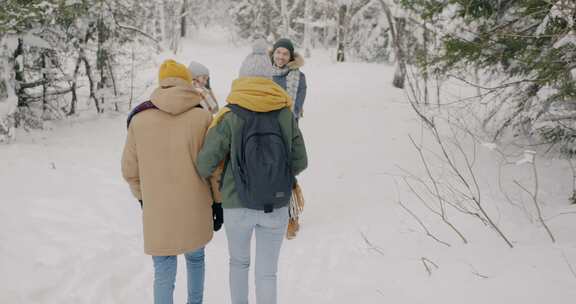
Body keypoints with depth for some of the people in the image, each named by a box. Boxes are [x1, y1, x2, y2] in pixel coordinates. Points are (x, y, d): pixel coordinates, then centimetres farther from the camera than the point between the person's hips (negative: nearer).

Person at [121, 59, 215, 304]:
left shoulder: (139, 119, -5)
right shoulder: (203, 117, -10)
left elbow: (130, 169, 3)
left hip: (157, 210, 0)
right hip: (195, 207, 1)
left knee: (163, 273, 10)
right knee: (195, 258, 24)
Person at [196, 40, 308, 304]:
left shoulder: (230, 117, -12)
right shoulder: (286, 115, -5)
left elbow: (206, 163, -11)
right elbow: (300, 162, 0)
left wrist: (201, 177, 12)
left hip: (237, 206, -1)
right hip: (276, 207, 1)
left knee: (239, 262, 24)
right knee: (267, 273, 11)